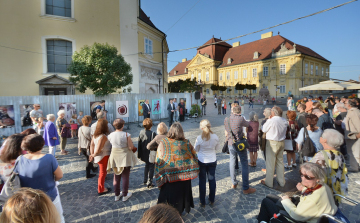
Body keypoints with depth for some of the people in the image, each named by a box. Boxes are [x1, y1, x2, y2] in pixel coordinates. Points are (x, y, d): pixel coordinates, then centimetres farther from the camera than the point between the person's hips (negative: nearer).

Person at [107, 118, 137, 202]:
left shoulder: (110, 135, -7)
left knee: (116, 177, 19)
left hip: (115, 158, 4)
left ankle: (117, 195, 33)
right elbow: (131, 147, -17)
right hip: (125, 158, -3)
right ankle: (125, 195, 25)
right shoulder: (126, 135, -18)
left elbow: (110, 145, -1)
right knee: (125, 176, 12)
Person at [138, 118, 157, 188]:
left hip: (144, 154, 6)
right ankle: (149, 182, 18)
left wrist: (139, 154, 11)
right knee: (151, 167, 12)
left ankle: (145, 181, 35)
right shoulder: (153, 133, -23)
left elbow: (139, 144, 0)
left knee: (147, 166, 24)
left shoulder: (141, 132, -7)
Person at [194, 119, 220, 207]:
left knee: (202, 181, 12)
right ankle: (212, 200, 34)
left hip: (201, 161, -2)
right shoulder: (215, 137, -14)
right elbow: (217, 148, 2)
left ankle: (202, 202, 25)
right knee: (212, 180, 18)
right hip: (212, 161, 3)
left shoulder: (199, 138, -21)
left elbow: (195, 150, -6)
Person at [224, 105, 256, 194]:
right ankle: (246, 188, 10)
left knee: (232, 163, 17)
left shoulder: (226, 120, 1)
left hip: (230, 144, 5)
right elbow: (247, 125, 6)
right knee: (244, 165, 5)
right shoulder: (240, 119, -14)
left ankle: (234, 183, 29)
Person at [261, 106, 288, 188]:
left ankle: (269, 182, 14)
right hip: (281, 143, 7)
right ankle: (281, 181, 28)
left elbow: (263, 129, -8)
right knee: (280, 162, 18)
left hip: (272, 143, -7)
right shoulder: (285, 121, 2)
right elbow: (285, 131, 13)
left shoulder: (271, 121, -18)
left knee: (270, 163, 4)